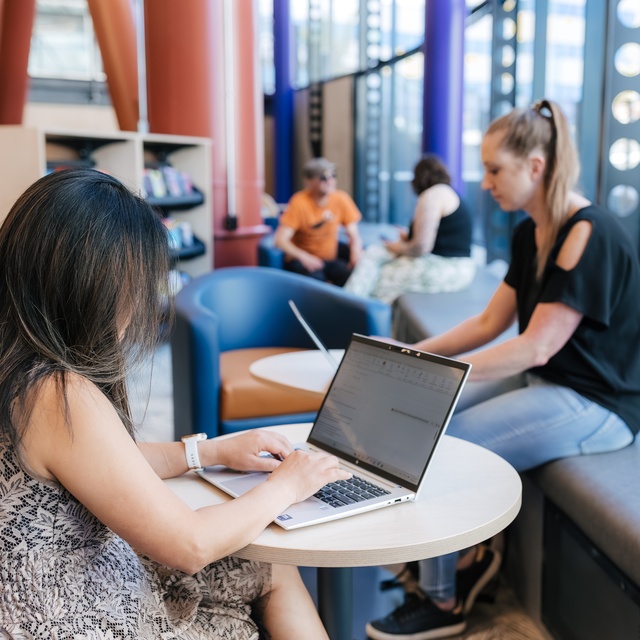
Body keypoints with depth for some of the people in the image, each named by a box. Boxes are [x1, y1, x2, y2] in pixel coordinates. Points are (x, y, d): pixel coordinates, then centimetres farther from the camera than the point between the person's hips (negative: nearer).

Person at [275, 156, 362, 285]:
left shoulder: (341, 199, -4)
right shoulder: (299, 203, -17)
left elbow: (354, 235, -1)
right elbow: (280, 240, -20)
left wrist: (356, 252, -24)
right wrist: (303, 256, -37)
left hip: (331, 259, 3)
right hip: (301, 260, -3)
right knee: (315, 278, -35)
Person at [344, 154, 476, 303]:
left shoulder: (432, 195, -12)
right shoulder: (449, 193, 19)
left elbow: (421, 246, -19)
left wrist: (398, 248, -1)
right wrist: (408, 239, 15)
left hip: (440, 270, -10)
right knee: (373, 253, 13)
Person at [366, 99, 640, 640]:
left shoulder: (591, 236, -21)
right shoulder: (530, 233, 6)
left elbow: (535, 348, -25)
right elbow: (489, 323, 8)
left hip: (597, 404, -9)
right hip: (543, 379, 9)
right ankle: (470, 553, 12)